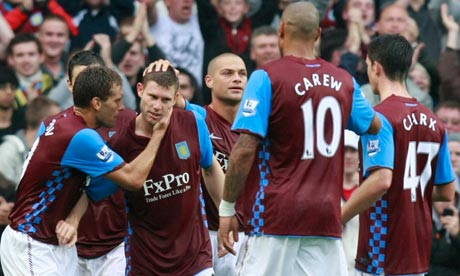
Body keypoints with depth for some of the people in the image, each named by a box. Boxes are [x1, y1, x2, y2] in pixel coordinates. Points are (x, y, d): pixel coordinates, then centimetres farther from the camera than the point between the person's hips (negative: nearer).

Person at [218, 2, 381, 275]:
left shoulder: (267, 78, -6)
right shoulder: (344, 82, 10)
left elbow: (245, 150, -13)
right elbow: (374, 125, 30)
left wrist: (227, 207, -5)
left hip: (274, 217, -4)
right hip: (326, 219, 4)